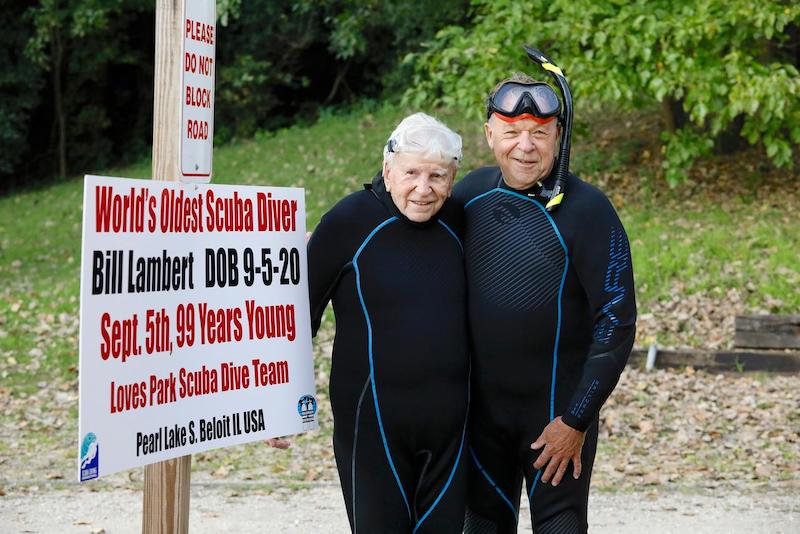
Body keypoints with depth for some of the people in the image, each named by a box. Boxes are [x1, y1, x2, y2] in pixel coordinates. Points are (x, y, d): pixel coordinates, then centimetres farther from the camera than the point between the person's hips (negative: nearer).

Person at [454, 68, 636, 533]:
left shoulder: (587, 211, -14)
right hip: (481, 405, 4)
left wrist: (576, 421, -15)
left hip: (558, 409, -4)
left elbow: (616, 322, -14)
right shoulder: (471, 193, -1)